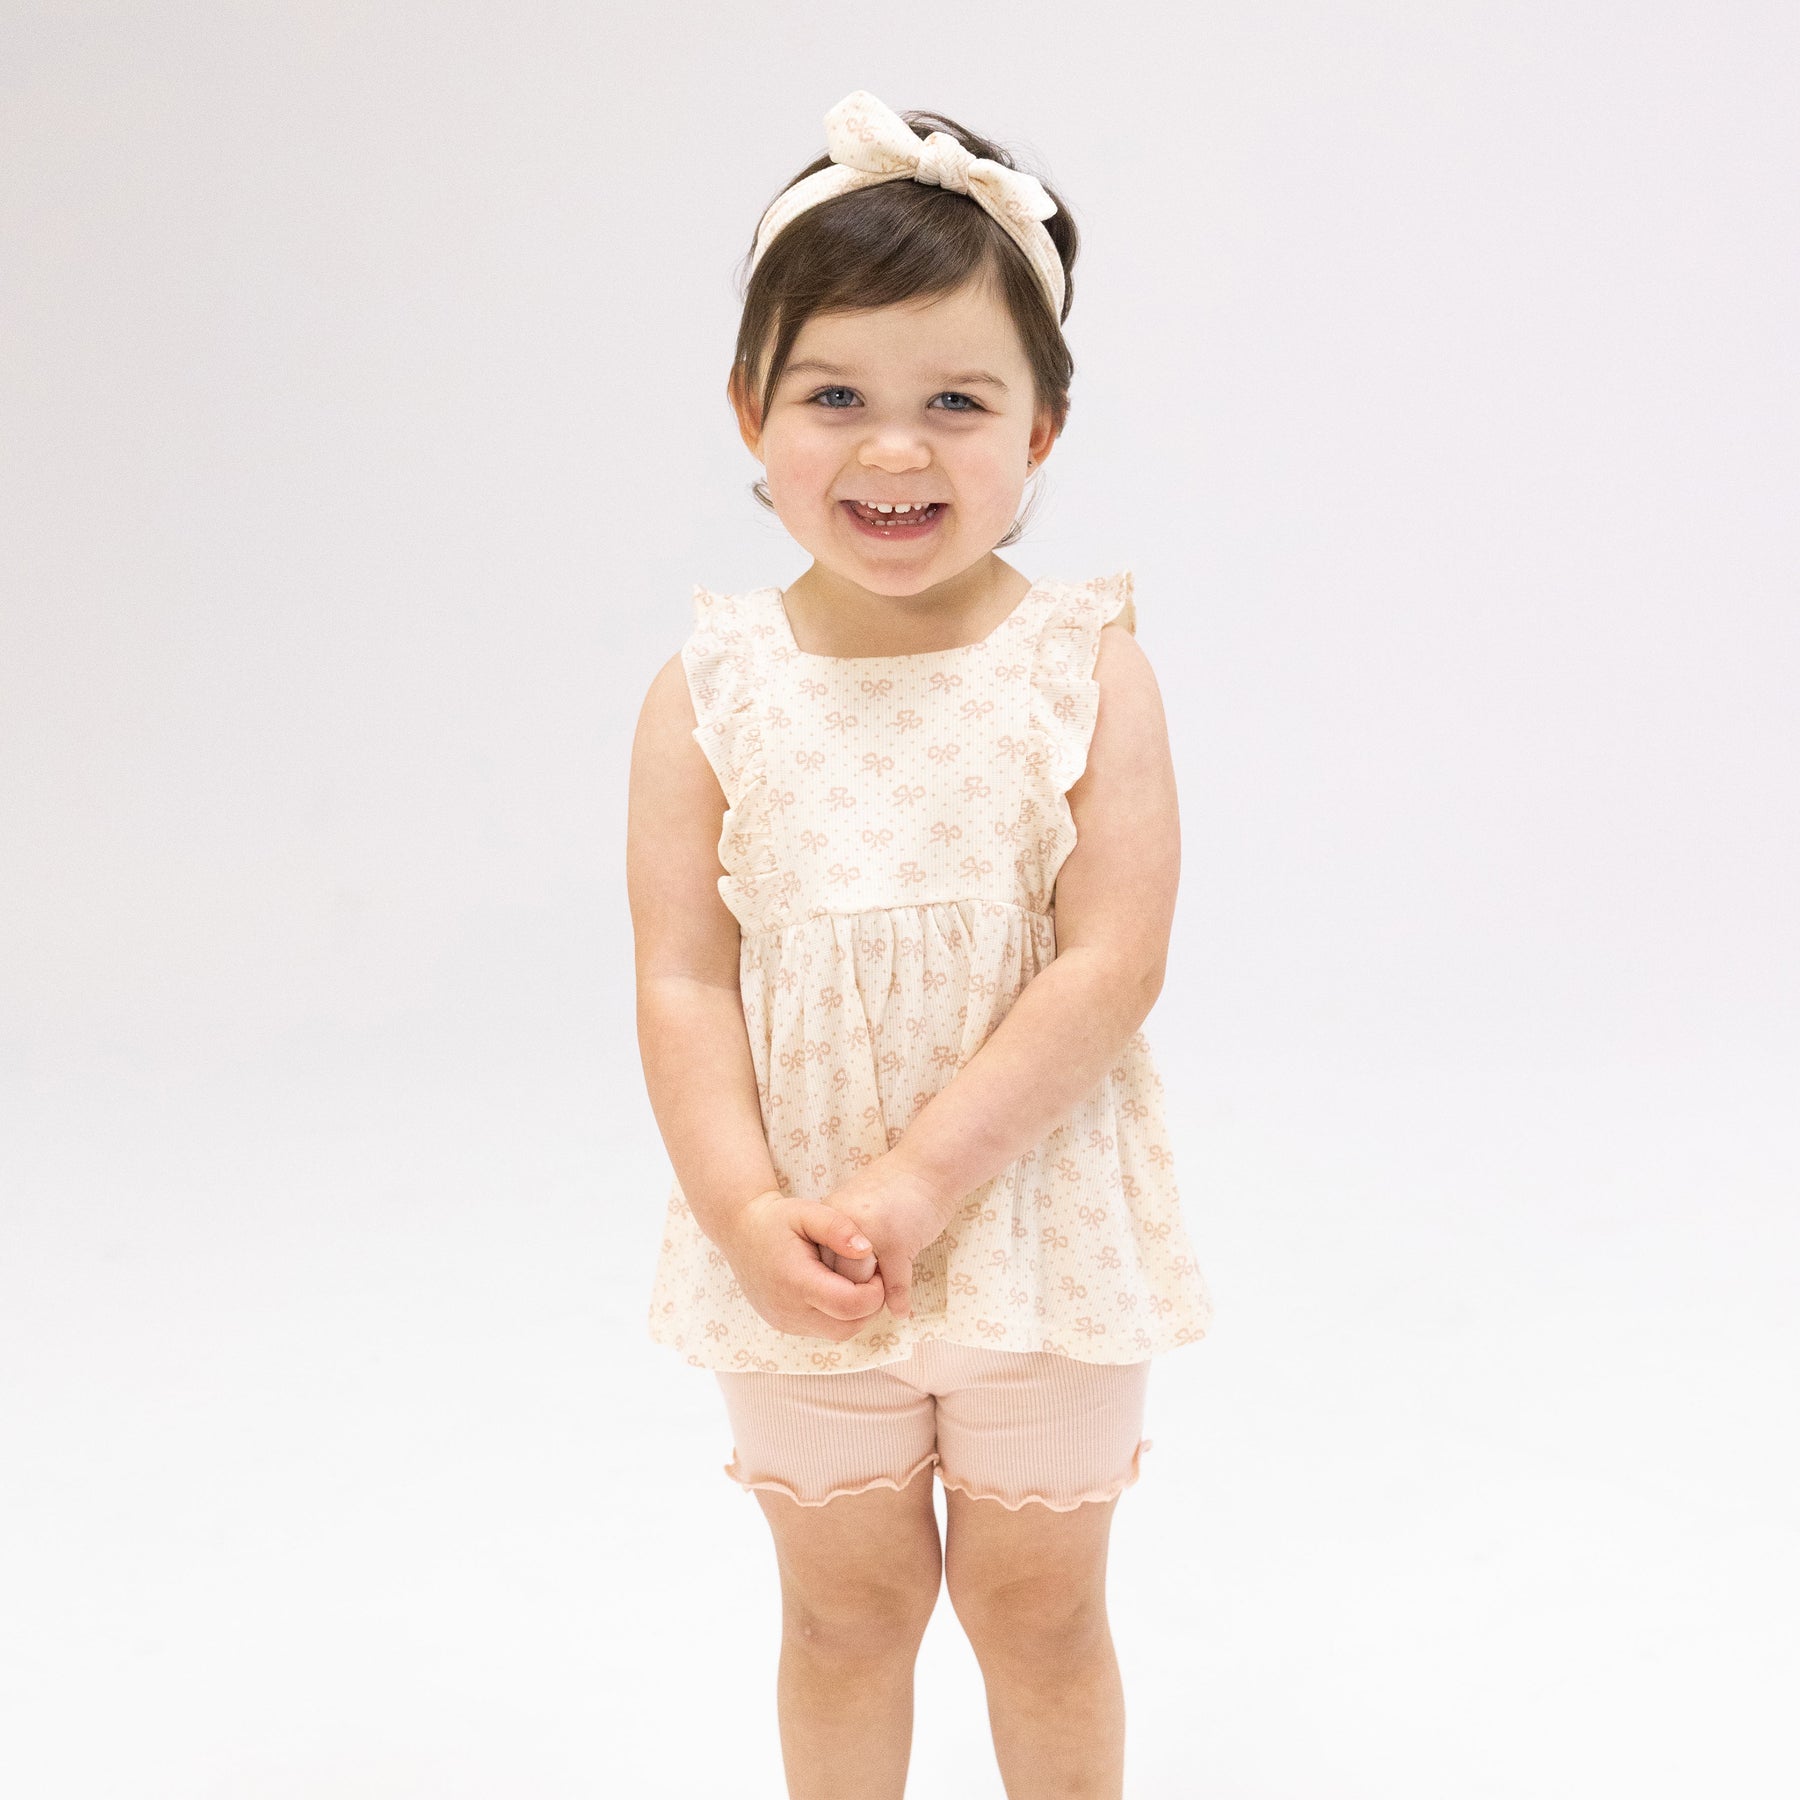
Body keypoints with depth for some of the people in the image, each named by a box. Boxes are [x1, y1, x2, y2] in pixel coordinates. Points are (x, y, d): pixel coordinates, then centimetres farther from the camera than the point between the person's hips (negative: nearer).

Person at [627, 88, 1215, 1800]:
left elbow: (1110, 966, -16)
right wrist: (749, 1213, -19)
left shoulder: (1086, 668, -10)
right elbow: (683, 981, -7)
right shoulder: (710, 690, -7)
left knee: (1037, 1600, 17)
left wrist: (921, 1174, -22)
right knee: (845, 1605, 19)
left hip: (1038, 1223, -1)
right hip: (796, 1250, 1)